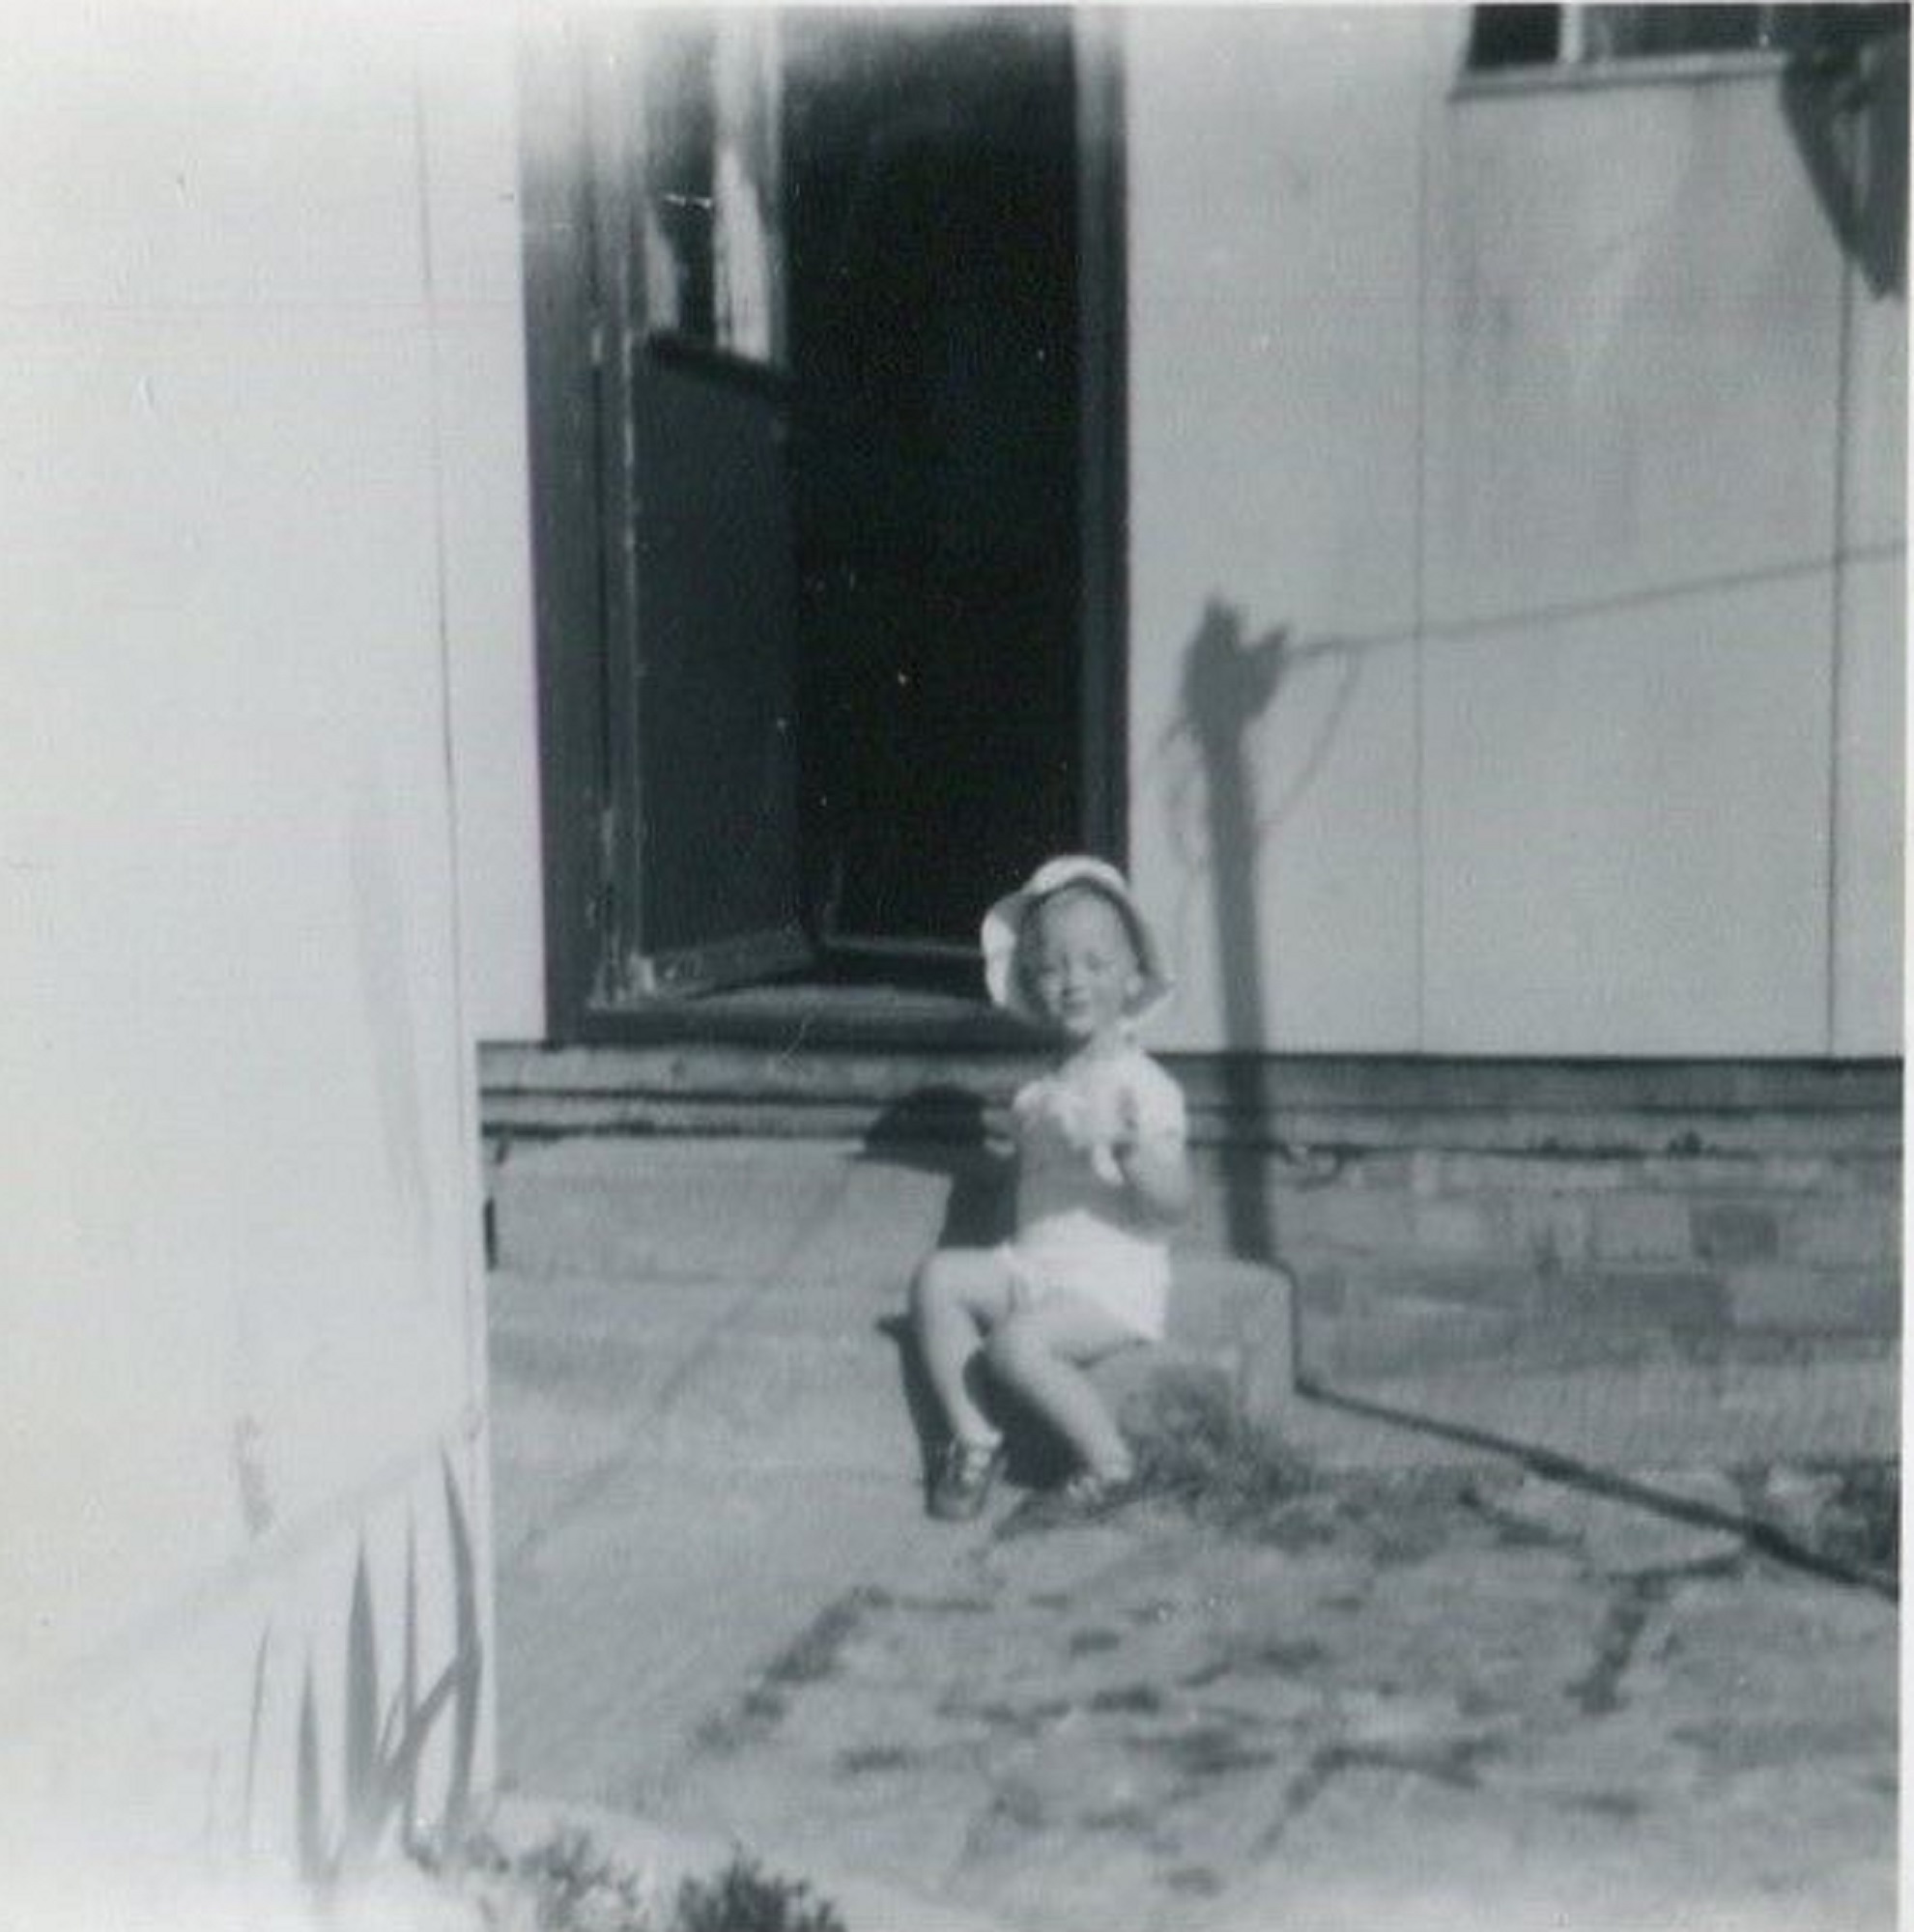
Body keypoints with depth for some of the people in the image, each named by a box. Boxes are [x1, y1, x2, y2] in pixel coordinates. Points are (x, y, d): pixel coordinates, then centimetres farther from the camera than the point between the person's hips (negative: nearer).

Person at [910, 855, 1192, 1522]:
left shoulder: (1142, 1085, -10)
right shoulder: (1042, 1092, 14)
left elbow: (1174, 1203, -20)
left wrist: (1128, 1149, -33)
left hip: (1114, 1282, -8)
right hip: (1033, 1265, 8)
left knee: (1016, 1343, -28)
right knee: (938, 1278, -10)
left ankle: (1108, 1461, -7)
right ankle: (972, 1437, -4)